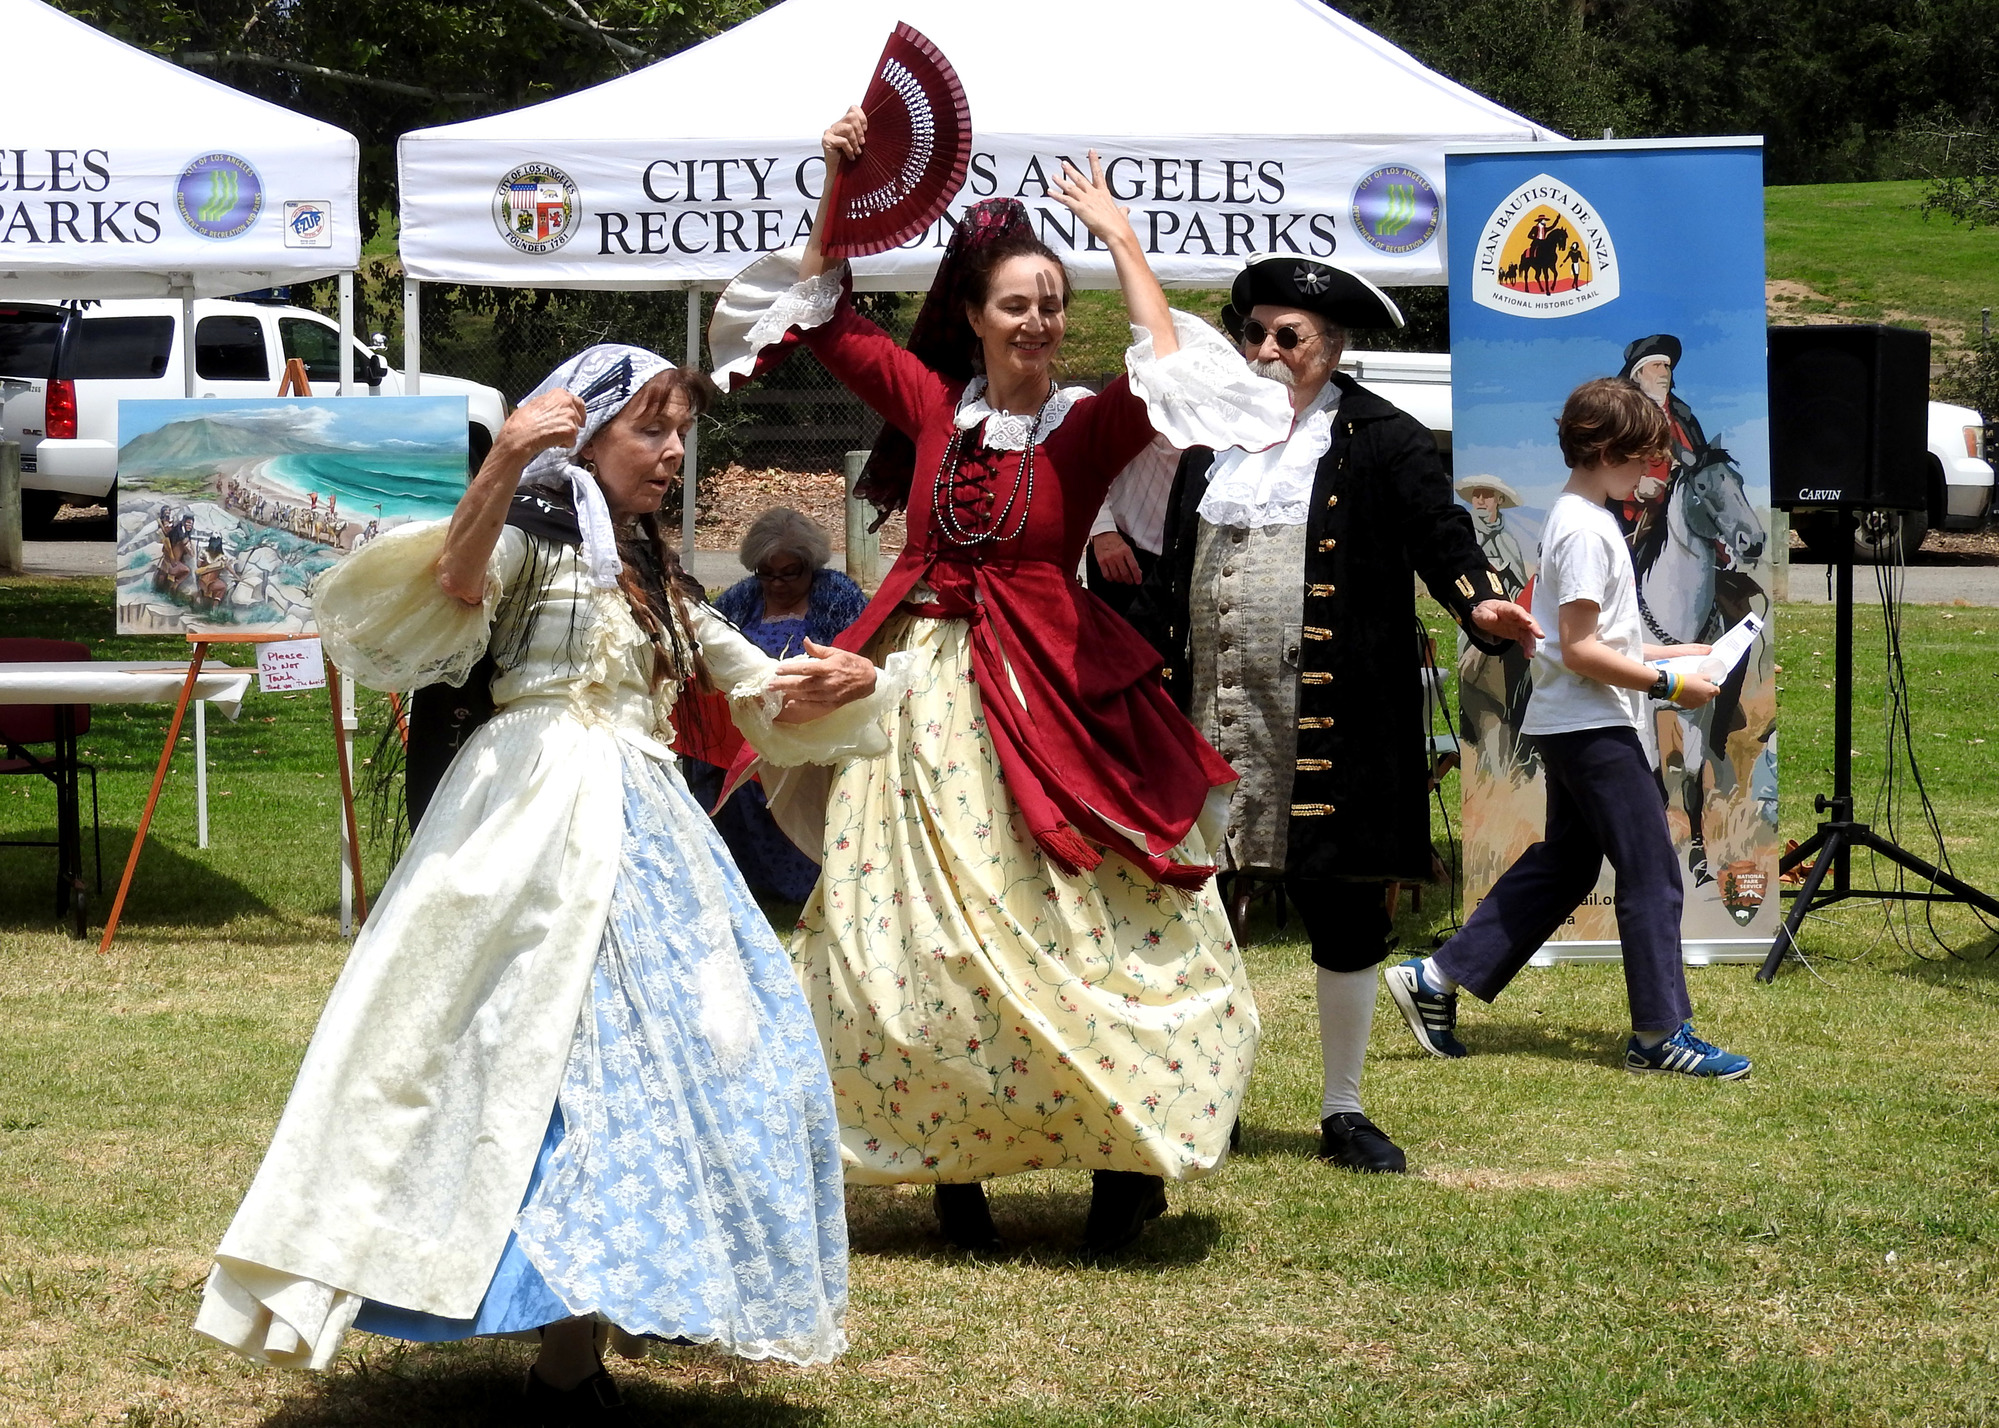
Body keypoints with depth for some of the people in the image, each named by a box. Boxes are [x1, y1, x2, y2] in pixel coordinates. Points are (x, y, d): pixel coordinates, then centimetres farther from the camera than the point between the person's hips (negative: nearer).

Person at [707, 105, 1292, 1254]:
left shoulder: (1087, 425, -2)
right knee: (918, 934, 4)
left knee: (1078, 925, -5)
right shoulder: (931, 403, 7)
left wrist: (1122, 241, -16)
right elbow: (825, 316, 11)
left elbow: (1171, 376, -22)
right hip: (922, 685, 3)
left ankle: (1126, 1163, 3)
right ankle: (953, 1171, 12)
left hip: (1049, 696, -3)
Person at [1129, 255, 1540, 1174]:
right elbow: (1170, 577, 18)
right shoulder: (1212, 439, 14)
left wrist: (1478, 603, -28)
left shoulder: (1381, 440, 2)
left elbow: (1440, 533, -9)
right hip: (1210, 719, 4)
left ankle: (1343, 1113, 15)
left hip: (1335, 730, -3)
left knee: (1345, 911, 2)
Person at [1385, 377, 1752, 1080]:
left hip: (1573, 728, 11)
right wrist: (1669, 684, -17)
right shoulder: (1586, 529, -17)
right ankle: (1661, 1033, 1)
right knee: (1651, 873, -4)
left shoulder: (1577, 517, 14)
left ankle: (1436, 980, 16)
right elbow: (1580, 651, -21)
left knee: (1561, 866, 16)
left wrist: (1671, 652, 17)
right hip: (1596, 729, -11)